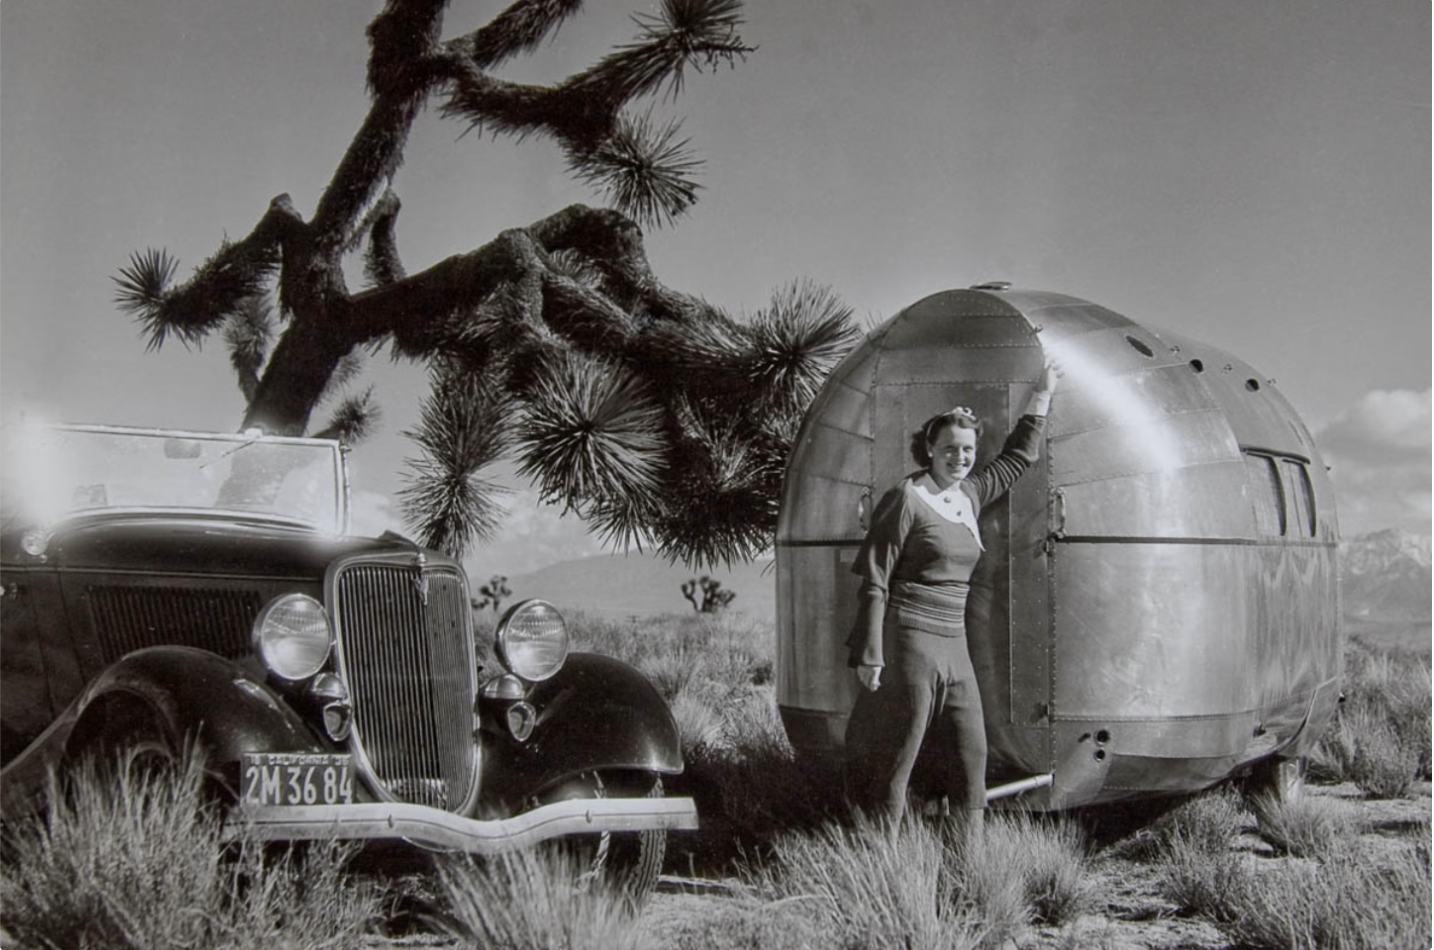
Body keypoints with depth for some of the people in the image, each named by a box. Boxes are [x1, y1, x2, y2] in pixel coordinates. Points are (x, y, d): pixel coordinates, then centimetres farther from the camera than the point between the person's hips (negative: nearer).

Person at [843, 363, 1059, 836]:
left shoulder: (969, 496, 13)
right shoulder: (906, 499, -8)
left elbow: (1017, 457, 31)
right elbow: (874, 579, -11)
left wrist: (1042, 396, 35)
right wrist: (869, 653, -16)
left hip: (953, 645, 8)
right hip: (906, 641, -8)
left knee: (970, 755, 9)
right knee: (892, 758, -4)